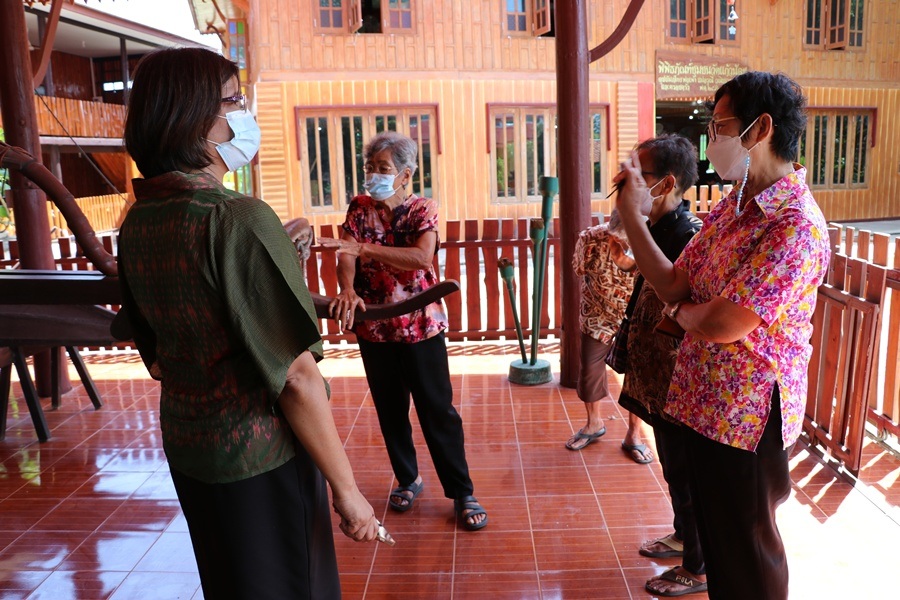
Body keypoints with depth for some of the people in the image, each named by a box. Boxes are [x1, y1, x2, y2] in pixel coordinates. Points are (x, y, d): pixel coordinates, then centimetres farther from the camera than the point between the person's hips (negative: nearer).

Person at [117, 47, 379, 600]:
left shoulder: (137, 223, 1)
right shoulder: (241, 219, -23)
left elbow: (158, 359, 11)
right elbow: (295, 376, -24)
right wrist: (348, 490, -16)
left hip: (185, 448, 8)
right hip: (262, 458, -8)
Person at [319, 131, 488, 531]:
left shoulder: (422, 210, -5)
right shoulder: (359, 208, 4)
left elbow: (423, 257, -24)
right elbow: (346, 256, -11)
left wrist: (364, 247, -30)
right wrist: (347, 289, -32)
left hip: (421, 326, -3)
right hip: (374, 328, 4)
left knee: (438, 412, 1)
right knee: (390, 411, 15)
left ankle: (462, 492, 14)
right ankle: (408, 479, 34)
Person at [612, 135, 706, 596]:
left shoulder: (689, 237, -24)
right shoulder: (656, 228, 5)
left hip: (678, 381, -9)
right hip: (656, 376, 9)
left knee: (685, 473, 8)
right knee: (673, 466, 25)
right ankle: (684, 536, 46)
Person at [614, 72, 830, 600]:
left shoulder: (795, 226, -24)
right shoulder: (731, 207, 5)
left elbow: (720, 325, -27)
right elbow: (673, 284, 1)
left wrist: (679, 311, -5)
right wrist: (631, 213, -1)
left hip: (747, 415, -8)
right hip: (705, 400, 8)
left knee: (745, 547, 13)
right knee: (714, 531, 25)